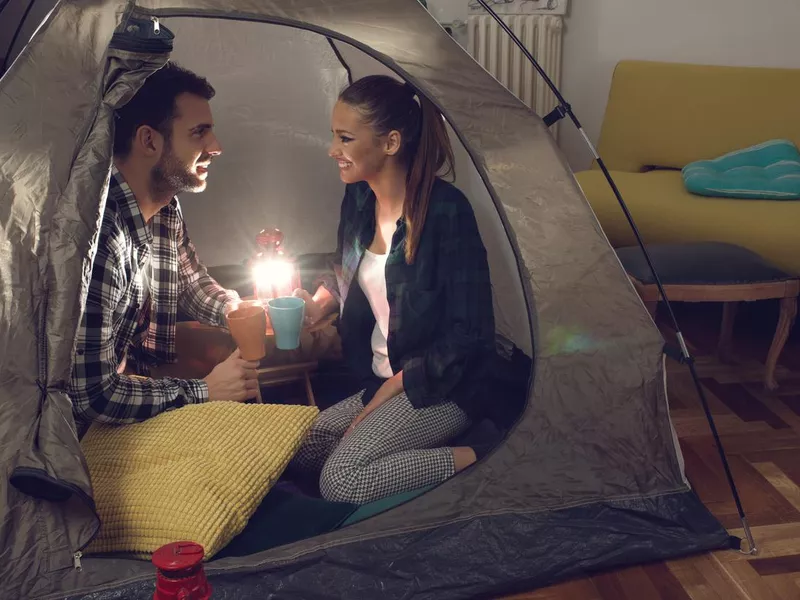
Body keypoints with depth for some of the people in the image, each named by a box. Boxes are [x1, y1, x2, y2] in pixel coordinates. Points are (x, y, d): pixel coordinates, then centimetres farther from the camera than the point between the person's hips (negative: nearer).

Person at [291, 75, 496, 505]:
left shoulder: (446, 211, -21)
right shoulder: (359, 199, 2)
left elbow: (469, 332, -20)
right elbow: (344, 277, 22)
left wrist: (392, 390, -15)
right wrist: (317, 304, 0)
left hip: (438, 389, -8)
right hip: (380, 383, 8)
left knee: (341, 482, -22)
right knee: (297, 450, -3)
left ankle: (475, 461, -10)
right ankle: (417, 454, 0)